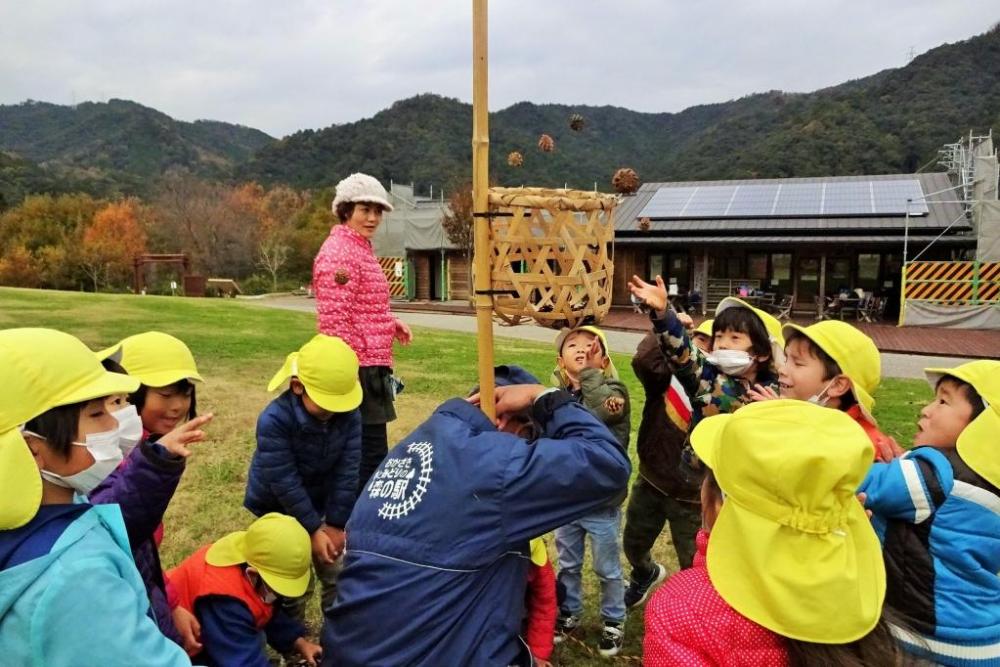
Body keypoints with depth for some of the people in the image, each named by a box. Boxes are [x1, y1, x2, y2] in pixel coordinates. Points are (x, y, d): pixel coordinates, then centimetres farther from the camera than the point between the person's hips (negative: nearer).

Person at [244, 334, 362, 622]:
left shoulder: (349, 415, -21)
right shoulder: (274, 420, -32)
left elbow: (347, 471, -16)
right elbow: (284, 482, -28)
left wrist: (336, 523, -15)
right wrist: (313, 529, -24)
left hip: (322, 504, 4)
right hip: (278, 510, -3)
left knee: (337, 574, 11)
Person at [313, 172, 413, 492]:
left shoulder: (360, 248, 17)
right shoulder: (338, 252, -14)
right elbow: (334, 321, -21)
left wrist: (391, 323, 8)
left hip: (370, 364, 10)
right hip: (358, 369, -10)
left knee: (365, 450, 18)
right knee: (371, 452, -6)